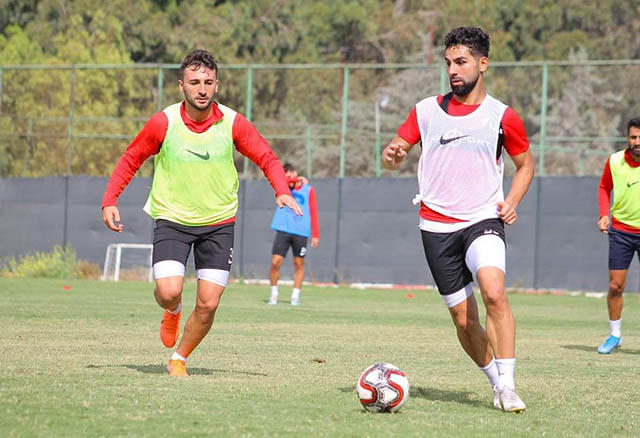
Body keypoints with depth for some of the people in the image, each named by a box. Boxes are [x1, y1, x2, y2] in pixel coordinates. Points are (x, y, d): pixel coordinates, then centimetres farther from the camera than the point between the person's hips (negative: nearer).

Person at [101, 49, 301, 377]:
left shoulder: (233, 123, -8)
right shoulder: (163, 123, -10)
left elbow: (267, 158, 1)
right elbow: (130, 160, 3)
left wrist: (282, 192, -17)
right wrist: (110, 201, -7)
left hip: (218, 223, 1)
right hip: (172, 219, -1)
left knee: (208, 304, -4)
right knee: (168, 292, -20)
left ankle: (179, 358, 22)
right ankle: (173, 312, 20)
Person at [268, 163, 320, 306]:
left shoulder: (308, 190, 5)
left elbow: (313, 213, 4)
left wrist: (316, 235, -2)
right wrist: (297, 180, -28)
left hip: (301, 233, 0)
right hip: (283, 230, 0)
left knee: (299, 264, 3)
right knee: (275, 262, -8)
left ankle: (295, 295, 14)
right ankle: (274, 293, 7)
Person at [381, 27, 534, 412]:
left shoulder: (503, 117, 2)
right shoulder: (426, 110, 7)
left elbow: (525, 164, 15)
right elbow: (394, 155, 11)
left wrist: (511, 202, -3)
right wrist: (392, 155, -14)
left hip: (483, 220, -3)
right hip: (437, 225, 3)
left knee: (494, 293, -28)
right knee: (463, 319, 3)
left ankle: (508, 386, -25)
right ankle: (497, 383, 23)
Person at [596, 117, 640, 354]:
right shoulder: (614, 161, -5)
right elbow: (604, 187, 13)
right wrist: (604, 214, 0)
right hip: (620, 231, 1)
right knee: (615, 286, 1)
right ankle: (614, 335, 18)